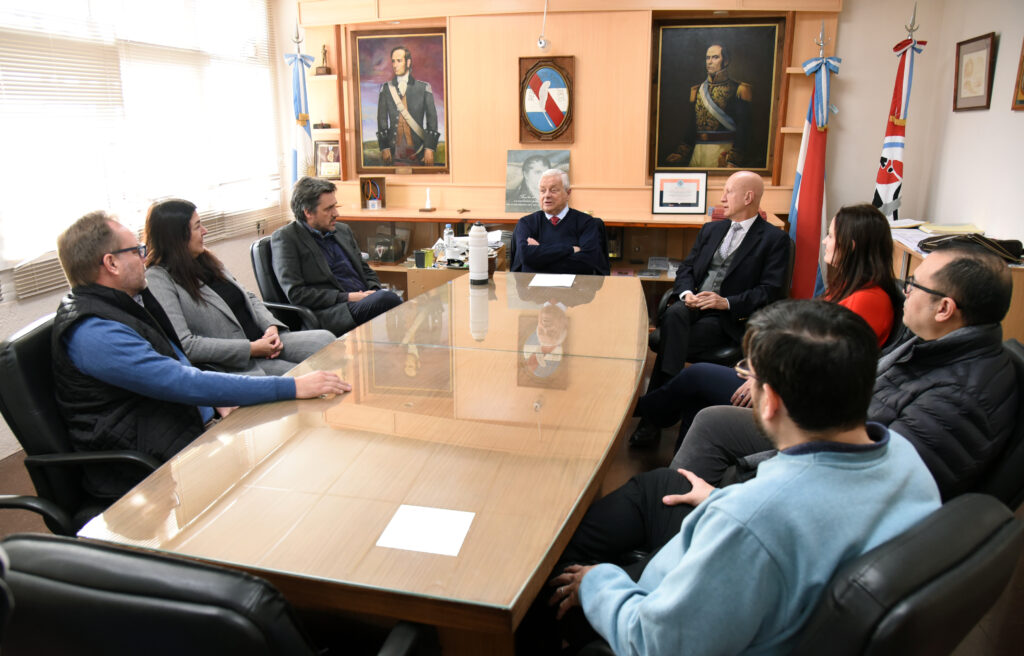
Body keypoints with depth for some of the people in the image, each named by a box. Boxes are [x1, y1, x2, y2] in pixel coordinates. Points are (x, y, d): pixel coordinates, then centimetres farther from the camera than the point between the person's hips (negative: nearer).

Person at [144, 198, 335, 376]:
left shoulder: (205, 259, 14)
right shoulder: (158, 279, -11)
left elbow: (248, 297, 21)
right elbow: (184, 344, -20)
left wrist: (271, 327, -1)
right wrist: (251, 349, -18)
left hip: (264, 341, 7)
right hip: (236, 366, -7)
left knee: (325, 339, -15)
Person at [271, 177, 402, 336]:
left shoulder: (343, 230, 23)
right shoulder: (285, 238, 2)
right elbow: (295, 293, -7)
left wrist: (374, 292, 4)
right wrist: (347, 297, -12)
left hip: (365, 301, 7)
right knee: (389, 299, -33)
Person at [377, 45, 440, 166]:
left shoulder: (424, 87, 7)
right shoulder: (386, 88, 12)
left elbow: (432, 119, 4)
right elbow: (382, 119, 9)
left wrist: (429, 149, -5)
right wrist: (384, 148, -1)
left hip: (417, 150, -1)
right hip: (394, 150, 1)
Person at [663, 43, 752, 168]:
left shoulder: (737, 90, 0)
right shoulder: (696, 90, 15)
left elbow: (743, 127, -7)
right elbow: (688, 126, 14)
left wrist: (734, 160, -17)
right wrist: (681, 153, 0)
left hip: (724, 151, -4)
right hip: (698, 152, 4)